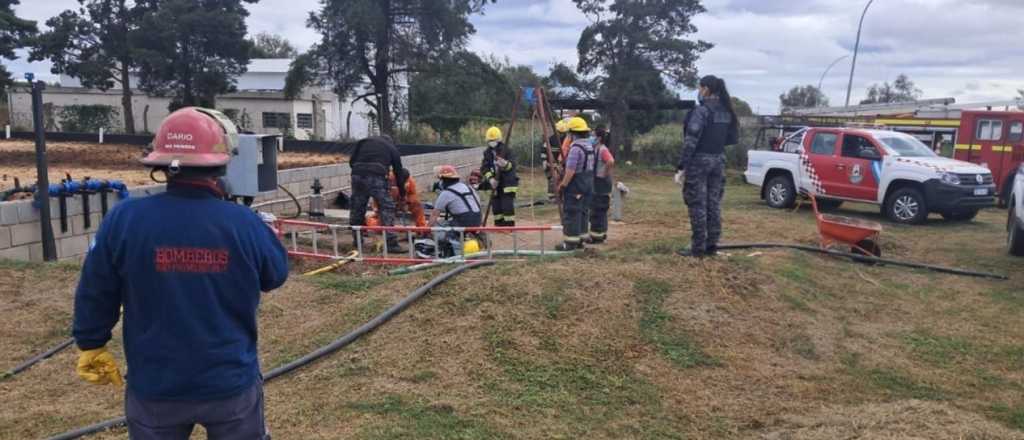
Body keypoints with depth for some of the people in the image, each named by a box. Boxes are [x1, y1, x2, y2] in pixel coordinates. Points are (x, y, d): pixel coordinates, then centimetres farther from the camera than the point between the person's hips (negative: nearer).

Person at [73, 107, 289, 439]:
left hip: (155, 387, 1)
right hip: (231, 383, 0)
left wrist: (92, 347, 13)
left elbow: (95, 295, -4)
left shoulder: (124, 220, -15)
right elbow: (277, 275, 2)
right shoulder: (244, 223, -16)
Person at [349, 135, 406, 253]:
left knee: (357, 207, 16)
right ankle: (391, 244, -5)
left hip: (357, 175, 3)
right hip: (377, 177, -3)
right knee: (387, 208, 1)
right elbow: (398, 171, 26)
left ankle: (356, 240, 28)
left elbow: (351, 161, 18)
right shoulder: (392, 148, 25)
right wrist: (402, 193, 34)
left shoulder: (363, 141, 29)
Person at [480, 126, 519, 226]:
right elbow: (484, 168, 1)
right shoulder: (487, 152, 7)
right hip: (495, 184, 5)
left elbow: (512, 165, -15)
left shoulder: (506, 150, -7)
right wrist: (490, 178, -14)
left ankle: (510, 225, -5)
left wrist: (505, 164, -37)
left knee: (507, 206, -12)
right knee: (496, 206, 7)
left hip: (507, 182, -5)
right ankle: (499, 226, 19)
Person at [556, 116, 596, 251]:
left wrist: (562, 185, -14)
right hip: (588, 184, 9)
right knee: (582, 212, 14)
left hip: (575, 186, -9)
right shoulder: (590, 145, 11)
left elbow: (570, 170, -23)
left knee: (571, 214, -5)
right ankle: (580, 240, 20)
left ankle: (570, 242, -4)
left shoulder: (576, 148, -19)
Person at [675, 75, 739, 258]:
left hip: (699, 161, -7)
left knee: (698, 205, -2)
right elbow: (733, 138, 12)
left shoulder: (701, 110, -14)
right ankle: (712, 246, 14)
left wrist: (682, 167, -15)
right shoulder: (727, 112, 8)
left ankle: (698, 248, 0)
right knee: (714, 204, 10)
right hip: (719, 161, 7)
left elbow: (691, 141, -17)